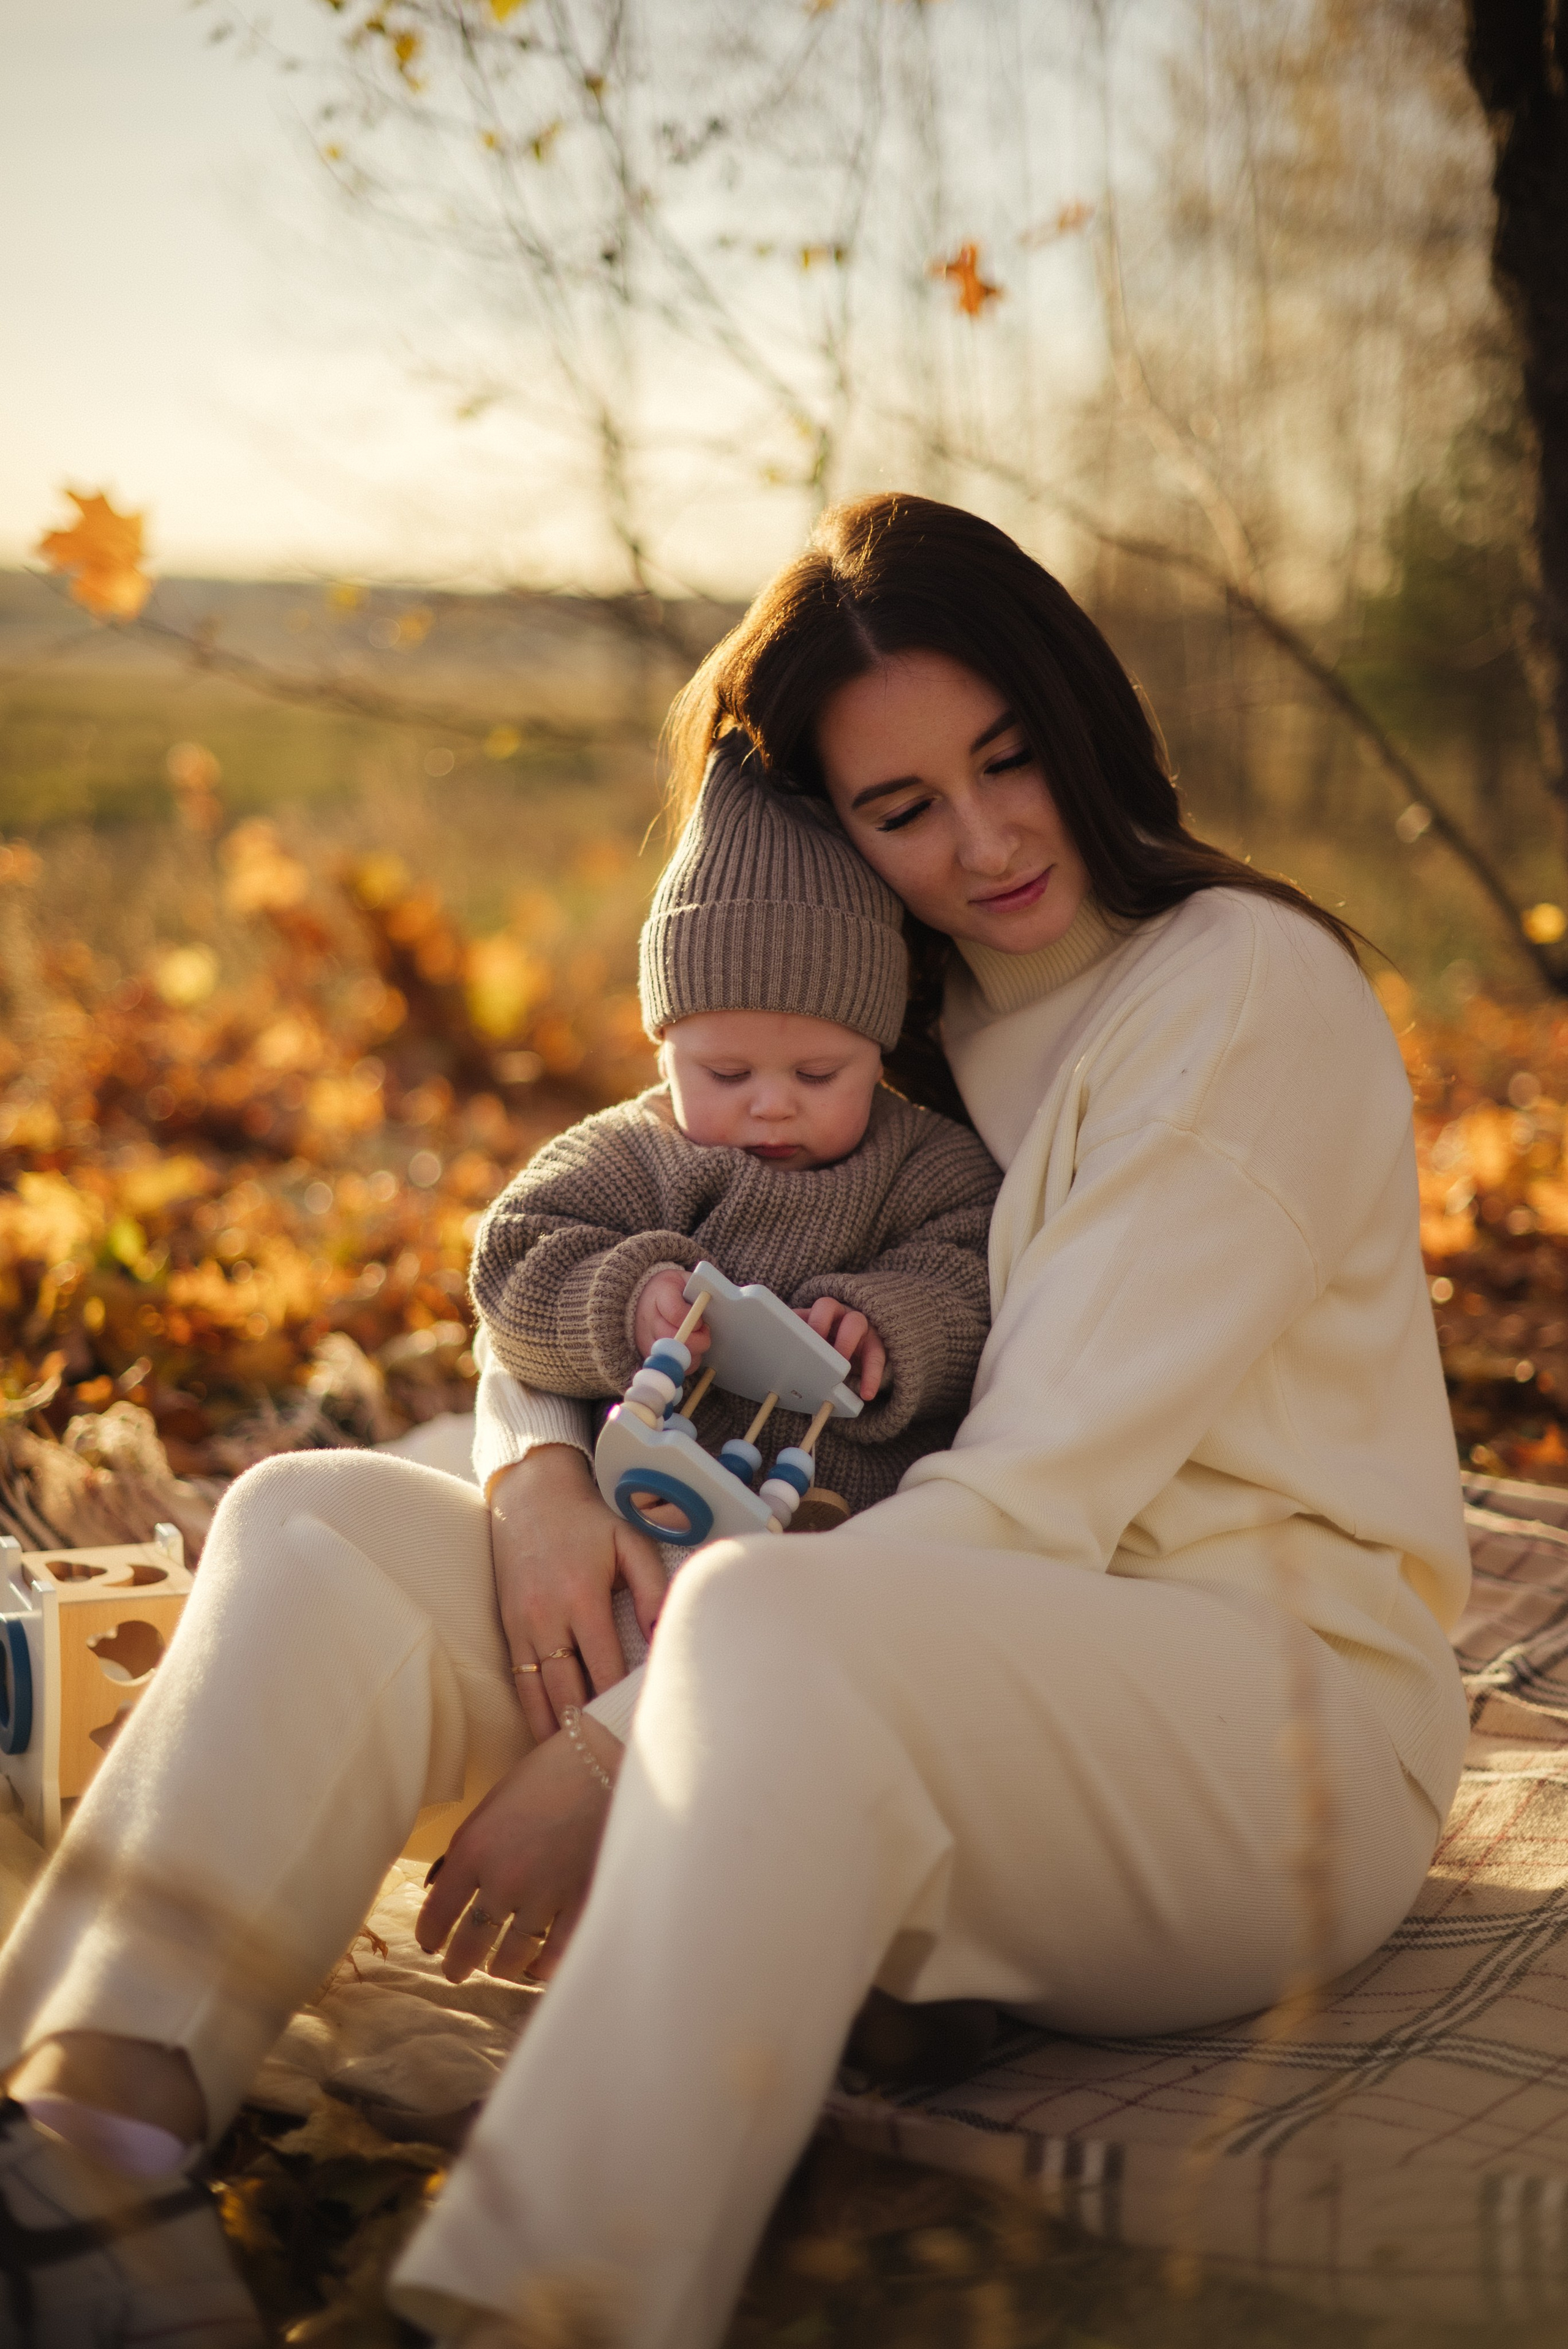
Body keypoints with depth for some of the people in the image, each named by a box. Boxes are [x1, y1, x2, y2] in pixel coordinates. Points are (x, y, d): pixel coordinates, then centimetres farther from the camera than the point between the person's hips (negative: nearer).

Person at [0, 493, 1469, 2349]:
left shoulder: (1246, 989, -8)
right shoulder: (885, 1035, 15)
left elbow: (1040, 1495, -16)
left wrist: (617, 1770, -19)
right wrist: (539, 1475, -11)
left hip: (1270, 1714, -7)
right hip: (925, 1679, 7)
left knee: (772, 1619, -40)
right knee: (318, 1524, -8)